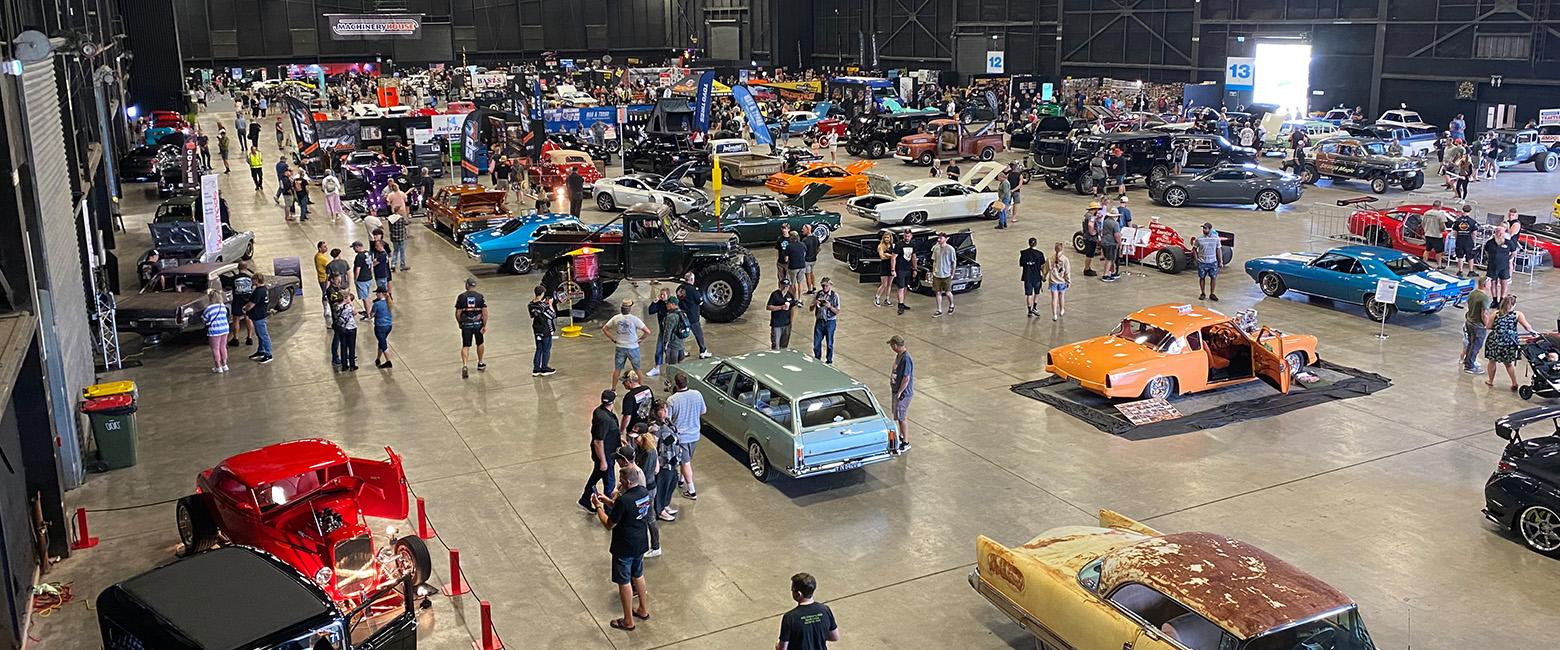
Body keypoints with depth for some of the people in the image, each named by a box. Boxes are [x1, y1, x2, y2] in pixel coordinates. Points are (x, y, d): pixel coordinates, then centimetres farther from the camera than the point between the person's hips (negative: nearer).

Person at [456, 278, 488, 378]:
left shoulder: (461, 297, -3)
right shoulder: (480, 297, -3)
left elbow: (458, 313, -2)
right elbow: (485, 312, -9)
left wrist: (460, 324, 14)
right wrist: (484, 326, -4)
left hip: (466, 325, -1)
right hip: (478, 324, 1)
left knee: (465, 346, 3)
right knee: (479, 343, 22)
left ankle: (464, 365, -17)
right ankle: (480, 364, 34)